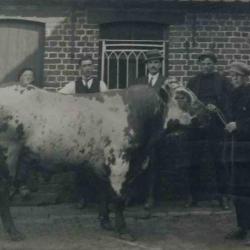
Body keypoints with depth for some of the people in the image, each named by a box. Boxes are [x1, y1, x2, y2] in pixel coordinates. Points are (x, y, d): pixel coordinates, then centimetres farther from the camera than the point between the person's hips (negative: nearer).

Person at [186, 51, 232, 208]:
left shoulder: (223, 81, 8)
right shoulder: (193, 82, 14)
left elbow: (228, 103, 1)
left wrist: (216, 109, -16)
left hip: (216, 128, -2)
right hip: (197, 127, 2)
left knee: (218, 161, -1)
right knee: (195, 162, 2)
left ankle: (222, 195, 7)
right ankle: (195, 196, 11)